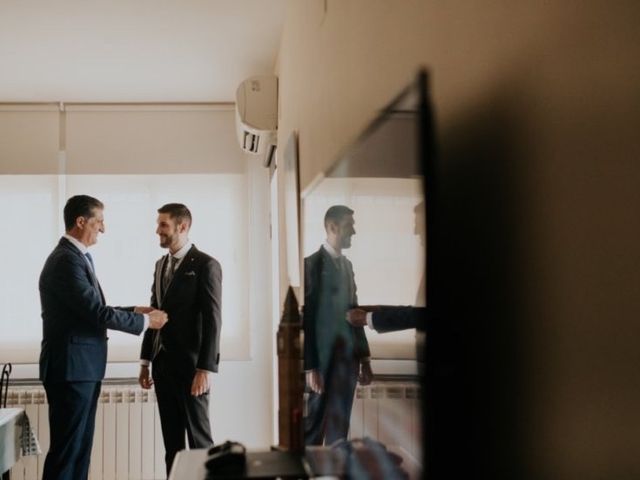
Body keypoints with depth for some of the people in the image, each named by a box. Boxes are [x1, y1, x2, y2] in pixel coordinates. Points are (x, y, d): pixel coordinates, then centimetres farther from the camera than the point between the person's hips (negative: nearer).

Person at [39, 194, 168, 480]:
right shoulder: (66, 260, -18)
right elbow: (98, 313, -21)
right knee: (66, 448, -4)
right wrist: (145, 321, -10)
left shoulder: (75, 257, 15)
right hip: (71, 370, -10)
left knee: (80, 446, 13)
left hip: (83, 369, 10)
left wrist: (133, 310, 10)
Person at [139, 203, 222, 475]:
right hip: (163, 364, 7)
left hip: (190, 365, -7)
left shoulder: (205, 265, -9)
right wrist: (146, 361, 13)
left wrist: (205, 369, -19)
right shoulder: (160, 265, 14)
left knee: (198, 437, 0)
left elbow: (212, 320, -14)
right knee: (171, 439, 10)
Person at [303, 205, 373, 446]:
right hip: (323, 361, -7)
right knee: (314, 426, 1)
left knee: (340, 426, 12)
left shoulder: (347, 264, 14)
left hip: (348, 360, 7)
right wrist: (310, 367, -15)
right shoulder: (312, 264, -9)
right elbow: (306, 319, -12)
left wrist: (364, 358, 14)